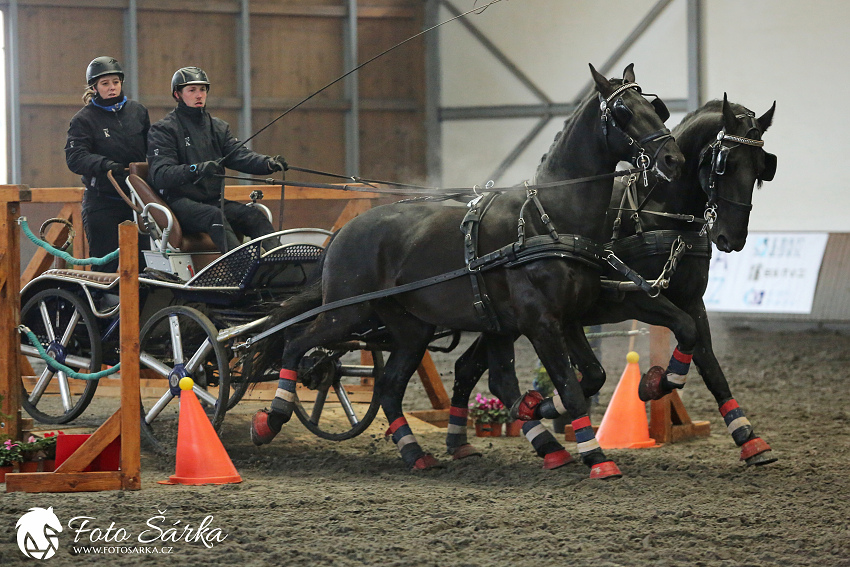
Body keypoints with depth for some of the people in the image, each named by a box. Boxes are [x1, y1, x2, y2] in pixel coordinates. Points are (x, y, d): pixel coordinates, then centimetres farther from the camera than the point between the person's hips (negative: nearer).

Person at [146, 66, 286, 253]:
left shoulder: (218, 127, 21)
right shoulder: (163, 130, 1)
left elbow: (239, 155, 5)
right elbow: (160, 175, -14)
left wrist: (268, 163, -16)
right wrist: (196, 170, -32)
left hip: (215, 201, 6)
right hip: (180, 203, -6)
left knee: (254, 215, -20)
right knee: (215, 216, -35)